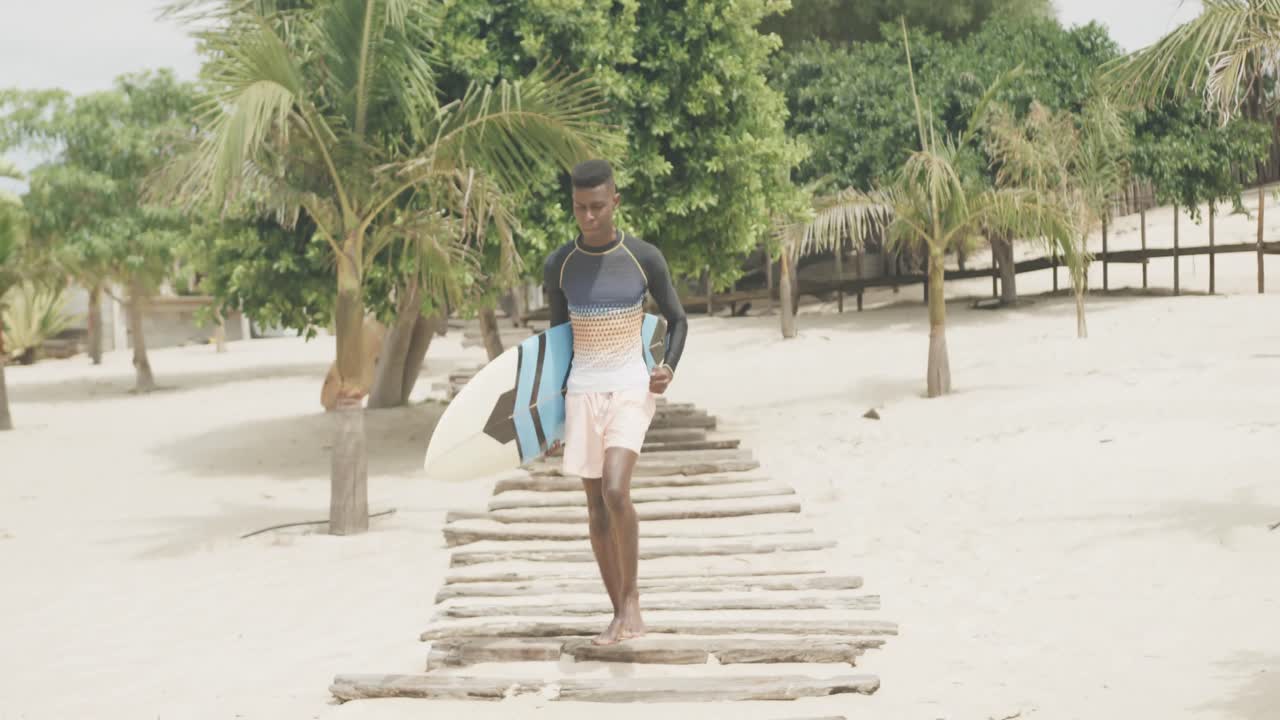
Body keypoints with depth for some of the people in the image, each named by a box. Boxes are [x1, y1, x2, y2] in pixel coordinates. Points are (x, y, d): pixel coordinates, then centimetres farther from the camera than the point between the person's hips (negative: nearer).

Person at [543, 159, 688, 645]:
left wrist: (670, 367, -13)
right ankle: (620, 614, 15)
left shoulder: (645, 258, -6)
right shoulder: (559, 266, 0)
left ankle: (631, 596, -5)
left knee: (615, 491, -22)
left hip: (631, 389, -3)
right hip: (582, 391, 3)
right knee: (596, 506, 5)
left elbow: (677, 320, 6)